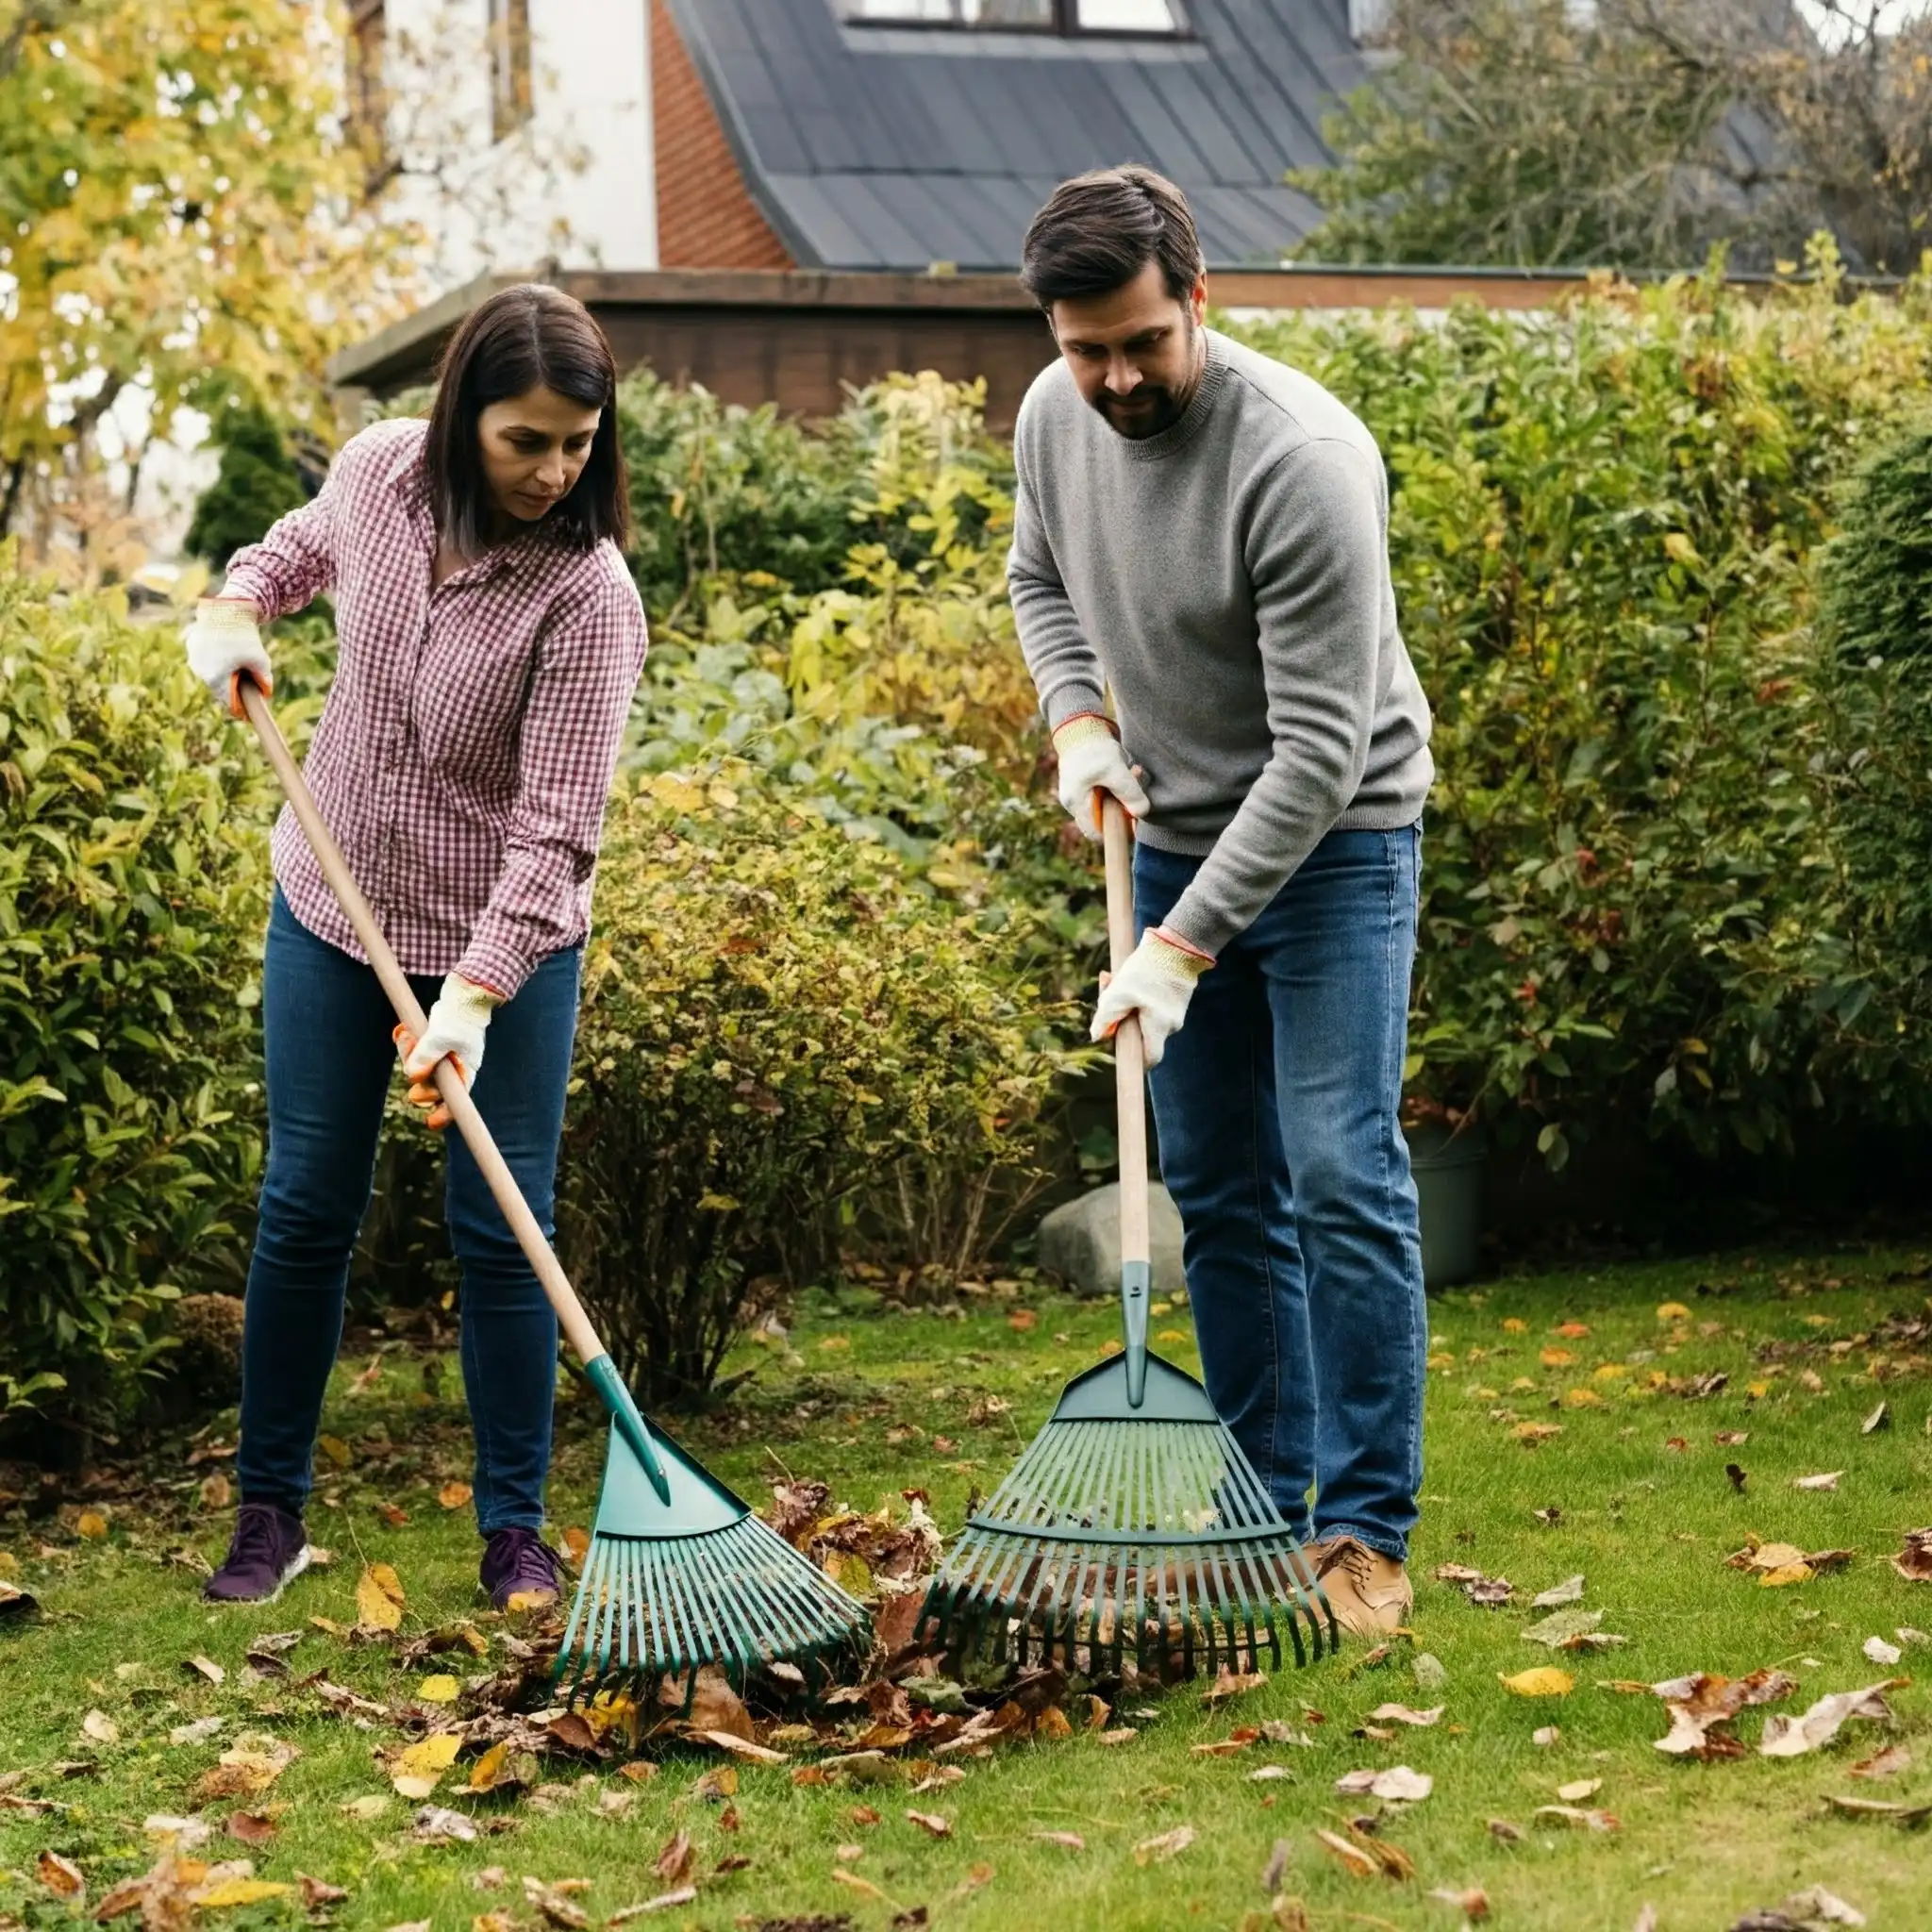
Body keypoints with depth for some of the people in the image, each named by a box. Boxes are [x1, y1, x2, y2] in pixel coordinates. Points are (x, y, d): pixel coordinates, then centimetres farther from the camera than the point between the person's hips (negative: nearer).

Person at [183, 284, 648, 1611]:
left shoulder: (587, 594, -23)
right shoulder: (377, 471, -9)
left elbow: (557, 830, -25)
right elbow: (306, 546, 18)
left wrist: (474, 995, -34)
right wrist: (238, 605, -2)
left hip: (502, 943, -4)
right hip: (329, 905, 4)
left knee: (501, 1233, 0)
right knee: (306, 1207, 9)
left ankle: (517, 1529, 16)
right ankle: (271, 1515, 22)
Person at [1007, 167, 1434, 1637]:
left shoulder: (1302, 458, -29)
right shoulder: (1056, 417, -7)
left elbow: (1319, 751, -29)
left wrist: (1182, 947, -30)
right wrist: (1080, 719, -4)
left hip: (1332, 839, -6)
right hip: (1179, 834, 7)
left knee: (1342, 1176, -11)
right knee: (1216, 1184, 10)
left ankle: (1364, 1530, -3)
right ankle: (1262, 1492, 21)